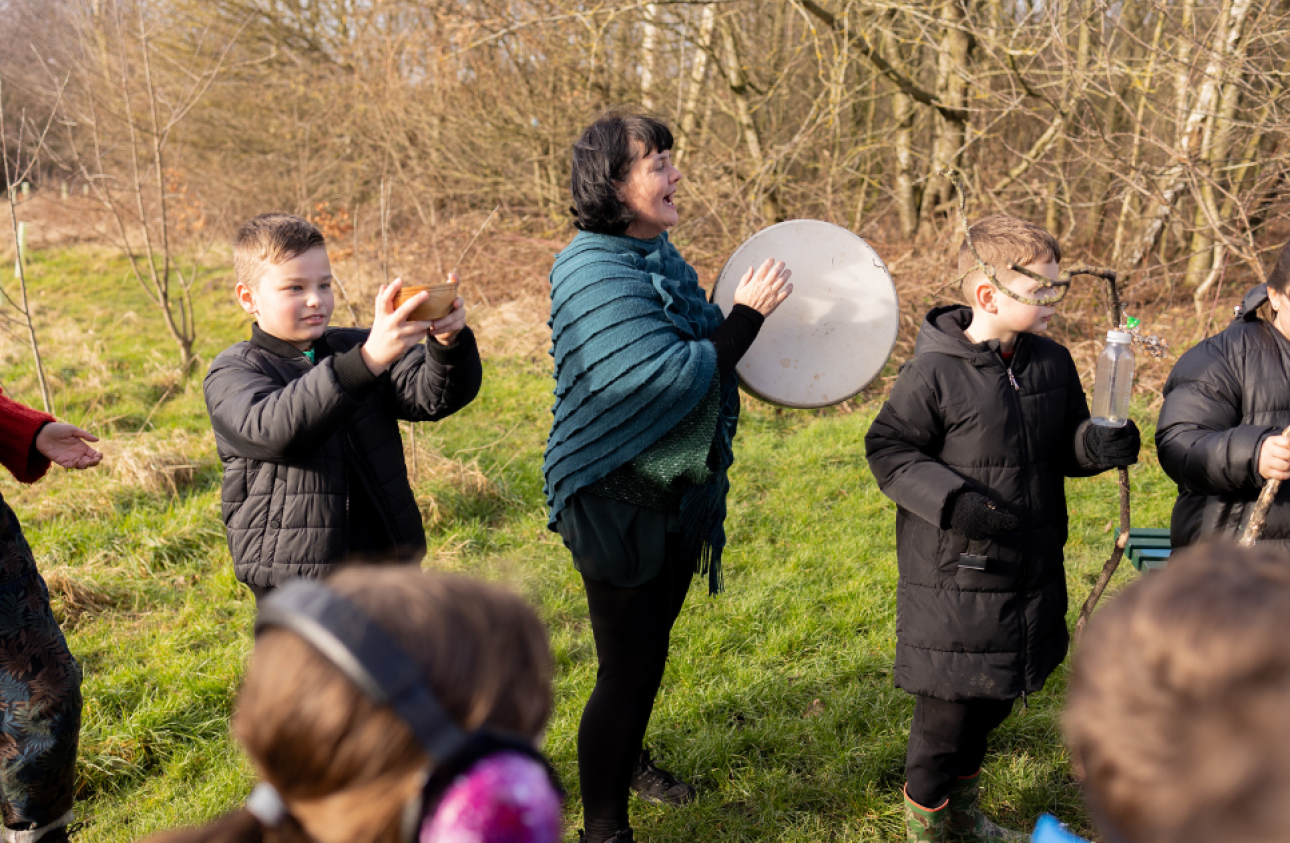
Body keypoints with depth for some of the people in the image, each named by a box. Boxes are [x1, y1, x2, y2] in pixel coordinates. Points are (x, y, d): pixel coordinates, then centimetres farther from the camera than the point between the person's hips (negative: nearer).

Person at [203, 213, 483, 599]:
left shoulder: (357, 347, 7)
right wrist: (369, 361, -41)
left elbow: (433, 394, -7)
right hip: (294, 579, -4)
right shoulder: (232, 372, -6)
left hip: (387, 568, 4)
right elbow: (274, 430, -29)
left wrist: (450, 344, -30)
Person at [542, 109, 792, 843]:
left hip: (678, 494, 9)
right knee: (629, 665, 2)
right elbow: (670, 380, -28)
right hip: (618, 505, -9)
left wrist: (749, 318, 4)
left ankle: (627, 757, 50)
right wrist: (748, 313, -21)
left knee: (650, 645, 25)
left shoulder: (658, 256, 5)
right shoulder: (594, 273, -23)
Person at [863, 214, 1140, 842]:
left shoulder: (1053, 362, 3)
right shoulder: (934, 373, -17)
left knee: (992, 701, 21)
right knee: (947, 709, 4)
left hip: (1030, 574, 7)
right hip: (955, 577, -6)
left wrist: (1097, 445, -10)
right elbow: (888, 450, -11)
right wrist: (951, 500, -23)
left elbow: (1064, 448, 12)